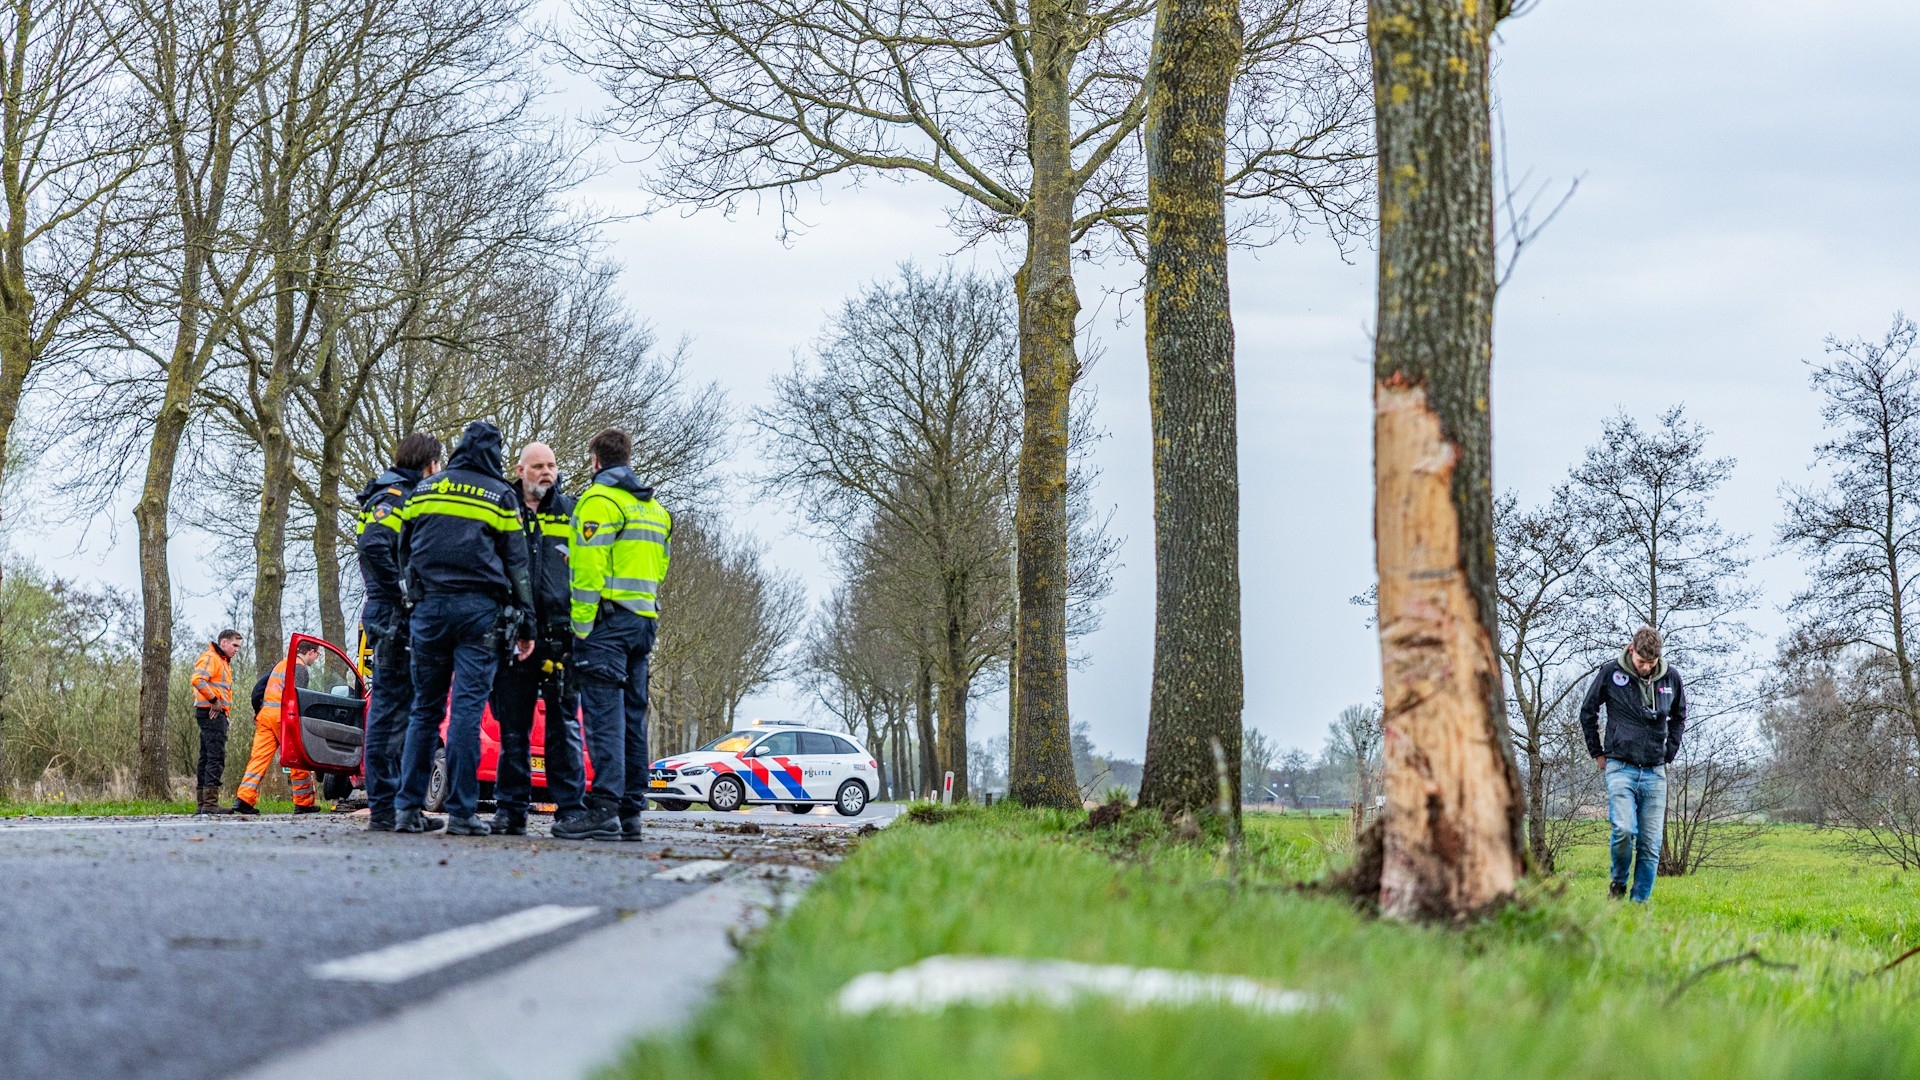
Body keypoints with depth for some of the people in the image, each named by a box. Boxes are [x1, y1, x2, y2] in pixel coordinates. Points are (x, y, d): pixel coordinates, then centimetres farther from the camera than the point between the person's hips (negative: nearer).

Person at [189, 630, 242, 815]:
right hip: (212, 714, -11)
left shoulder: (223, 661, 25)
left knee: (206, 758, 11)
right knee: (216, 758, -14)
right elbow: (197, 680, -25)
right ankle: (210, 803, -17)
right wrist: (214, 700, -20)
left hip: (217, 715, 11)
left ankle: (201, 804, 15)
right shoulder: (210, 658, -9)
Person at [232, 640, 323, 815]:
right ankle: (304, 804, 5)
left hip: (265, 714, 8)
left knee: (259, 757, 1)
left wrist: (257, 711, 27)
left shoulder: (281, 664, 23)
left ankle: (244, 798, -11)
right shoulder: (299, 668, -3)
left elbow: (258, 687, 24)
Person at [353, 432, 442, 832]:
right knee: (392, 706, -9)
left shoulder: (406, 497, 22)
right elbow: (373, 545, -23)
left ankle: (389, 805, 16)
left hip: (398, 617, 10)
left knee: (395, 707, 12)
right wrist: (403, 589, -19)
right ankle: (385, 808, -9)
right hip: (393, 616, -10)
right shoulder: (394, 497, -8)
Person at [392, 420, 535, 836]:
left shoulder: (424, 490, 13)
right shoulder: (501, 497, 5)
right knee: (467, 709, -5)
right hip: (480, 610, -3)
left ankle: (408, 807, 3)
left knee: (424, 710, 8)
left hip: (429, 606, 3)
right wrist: (525, 625, 6)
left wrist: (412, 604, 21)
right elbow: (516, 564, 5)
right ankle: (461, 812, -8)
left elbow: (403, 552, 16)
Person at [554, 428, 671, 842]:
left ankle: (605, 809, -18)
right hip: (644, 620, 8)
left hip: (607, 620, -8)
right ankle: (631, 812, 8)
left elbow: (590, 568, -14)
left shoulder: (598, 501, -6)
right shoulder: (654, 508, 21)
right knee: (632, 716, 9)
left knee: (604, 714, -12)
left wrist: (581, 626, -13)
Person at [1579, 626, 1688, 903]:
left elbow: (1679, 718, 23)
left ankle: (1640, 901, 7)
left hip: (1655, 772, 3)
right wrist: (1597, 753, 10)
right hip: (1621, 767, -3)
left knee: (1651, 844, -2)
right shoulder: (1611, 673, -3)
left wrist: (1669, 753, 14)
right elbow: (1588, 712, 10)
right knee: (1624, 829, -20)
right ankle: (1618, 881, 6)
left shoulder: (1671, 678, 4)